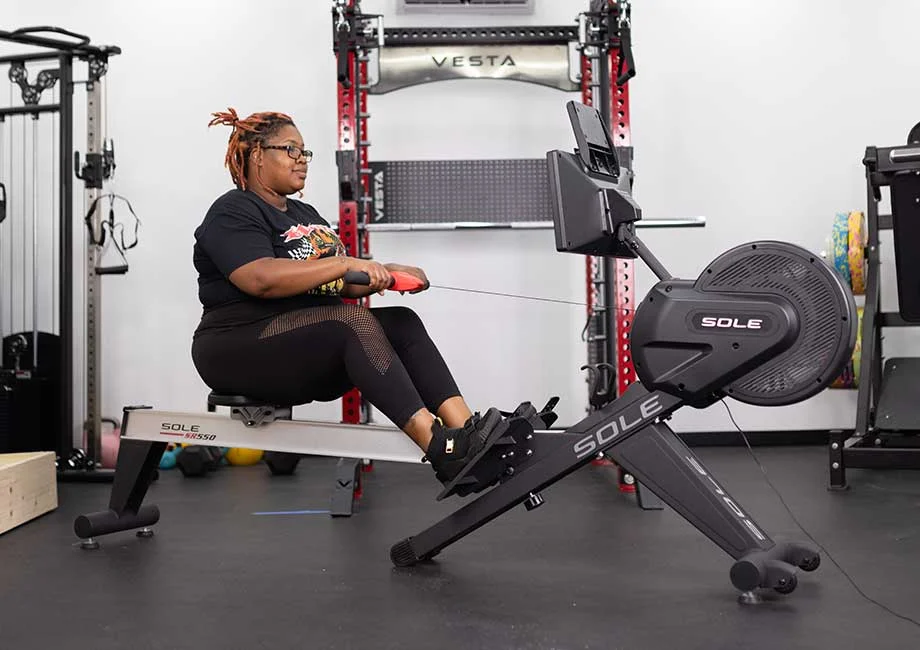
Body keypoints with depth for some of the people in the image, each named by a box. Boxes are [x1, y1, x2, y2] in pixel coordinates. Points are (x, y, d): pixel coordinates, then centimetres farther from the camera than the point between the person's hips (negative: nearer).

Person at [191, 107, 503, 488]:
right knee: (354, 321, -31)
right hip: (242, 351, -8)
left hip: (311, 355, 8)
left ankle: (466, 430, -31)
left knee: (402, 323, -15)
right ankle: (441, 450, -41)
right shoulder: (233, 213, -5)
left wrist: (387, 272, -2)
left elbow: (343, 285, 18)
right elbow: (262, 279, -23)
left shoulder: (305, 214, 22)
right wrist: (344, 263, -25)